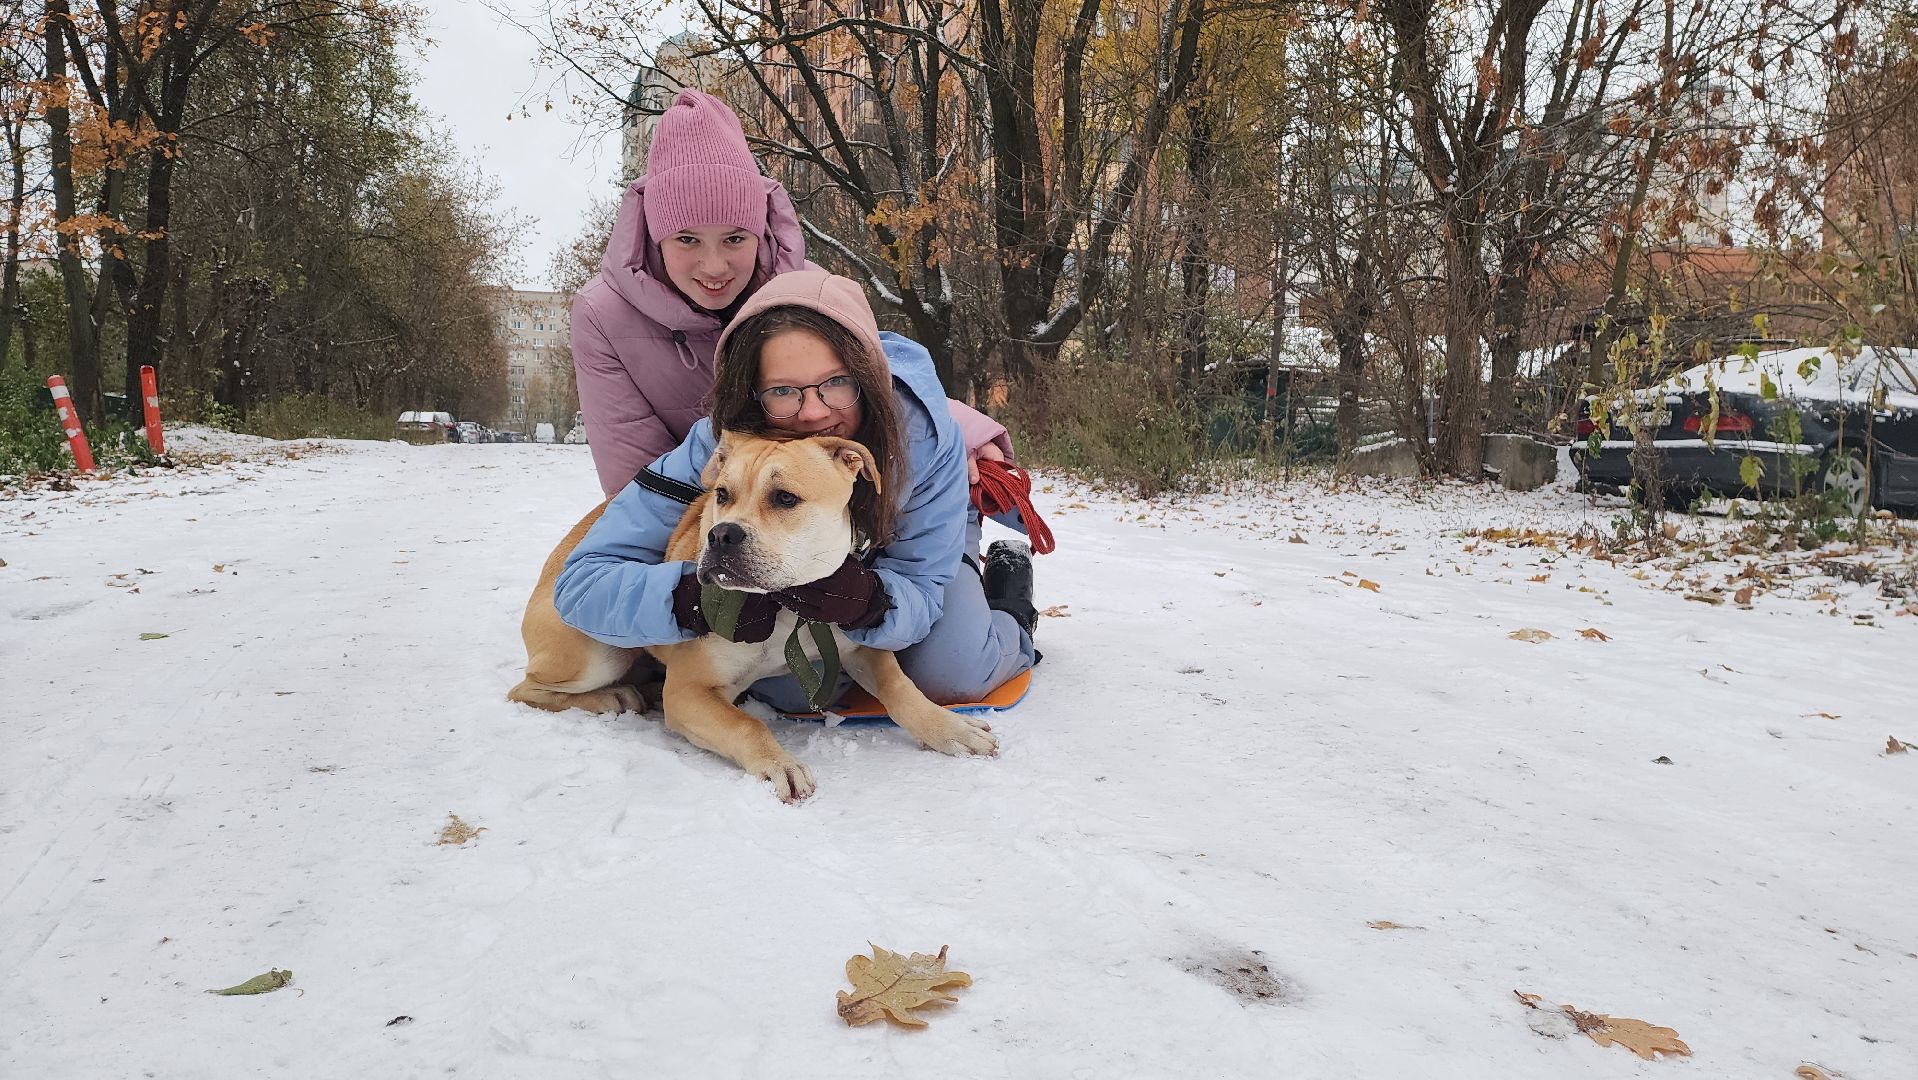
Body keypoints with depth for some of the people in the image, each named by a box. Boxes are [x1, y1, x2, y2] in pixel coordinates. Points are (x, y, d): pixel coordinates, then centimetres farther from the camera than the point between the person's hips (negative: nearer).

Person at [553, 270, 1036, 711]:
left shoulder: (923, 432, -38)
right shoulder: (717, 449, -37)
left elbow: (920, 585, -31)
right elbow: (581, 581, -37)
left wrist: (873, 599, -56)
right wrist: (694, 598, -57)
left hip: (910, 538, -1)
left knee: (951, 677, -22)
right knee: (788, 690, -21)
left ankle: (1011, 625, 15)